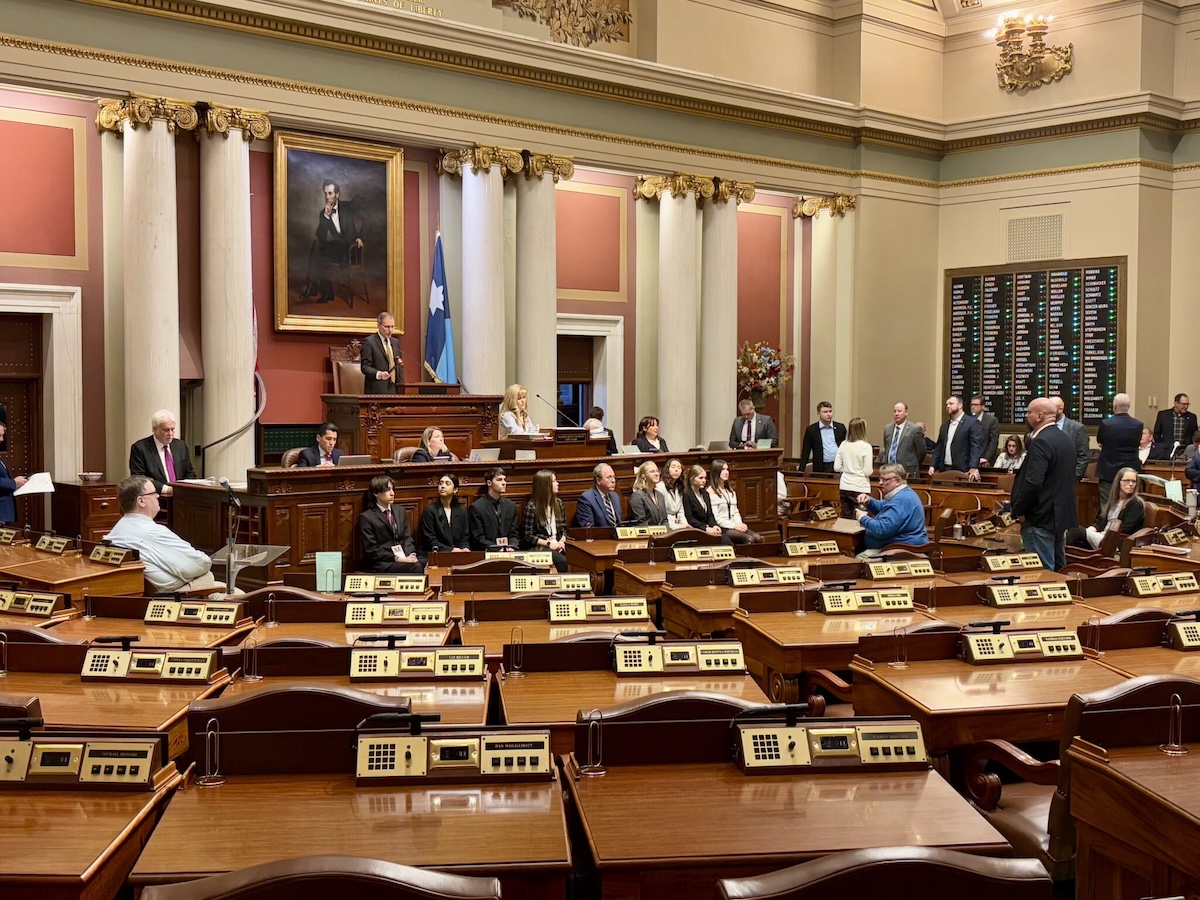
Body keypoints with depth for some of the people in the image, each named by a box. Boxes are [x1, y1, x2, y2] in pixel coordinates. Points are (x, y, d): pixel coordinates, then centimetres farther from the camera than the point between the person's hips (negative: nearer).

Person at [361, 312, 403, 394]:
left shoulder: (396, 342, 16)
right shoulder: (369, 341, -3)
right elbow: (365, 366, -9)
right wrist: (378, 374, -27)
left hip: (394, 390, 6)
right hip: (377, 390, -6)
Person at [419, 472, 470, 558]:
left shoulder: (462, 510, 12)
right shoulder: (430, 510, -1)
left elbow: (464, 536, 12)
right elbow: (430, 540, -6)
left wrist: (465, 548, -10)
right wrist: (451, 550, -17)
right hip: (436, 554, -4)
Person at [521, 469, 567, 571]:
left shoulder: (558, 503, 12)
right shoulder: (531, 506, -4)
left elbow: (564, 528, 15)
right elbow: (528, 536, -4)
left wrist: (562, 541, -6)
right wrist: (548, 543, -14)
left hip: (557, 544, 5)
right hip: (538, 546, -5)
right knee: (562, 561, -34)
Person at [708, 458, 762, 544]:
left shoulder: (730, 490, 21)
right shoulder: (711, 491, -4)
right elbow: (715, 517, -11)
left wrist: (740, 524, 0)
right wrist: (734, 526, -15)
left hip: (734, 525, 7)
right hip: (721, 528, -7)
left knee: (757, 538, -19)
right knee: (749, 539, -28)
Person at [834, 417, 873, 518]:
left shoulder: (843, 445, 1)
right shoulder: (866, 446, -11)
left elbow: (836, 468, 3)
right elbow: (868, 472, -12)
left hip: (844, 487, 5)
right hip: (860, 487, -5)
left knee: (845, 520, 11)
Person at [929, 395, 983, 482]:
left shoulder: (972, 423, -4)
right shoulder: (945, 425, 18)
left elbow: (976, 446, -12)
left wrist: (973, 467, -23)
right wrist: (933, 466, 7)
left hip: (963, 471, -6)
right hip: (944, 470, 6)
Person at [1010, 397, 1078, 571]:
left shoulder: (1040, 442, -19)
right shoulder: (1065, 439, 12)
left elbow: (1032, 482, -26)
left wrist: (1018, 510, -14)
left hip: (1041, 518, -10)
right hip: (1061, 514, 10)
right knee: (1058, 568, 16)